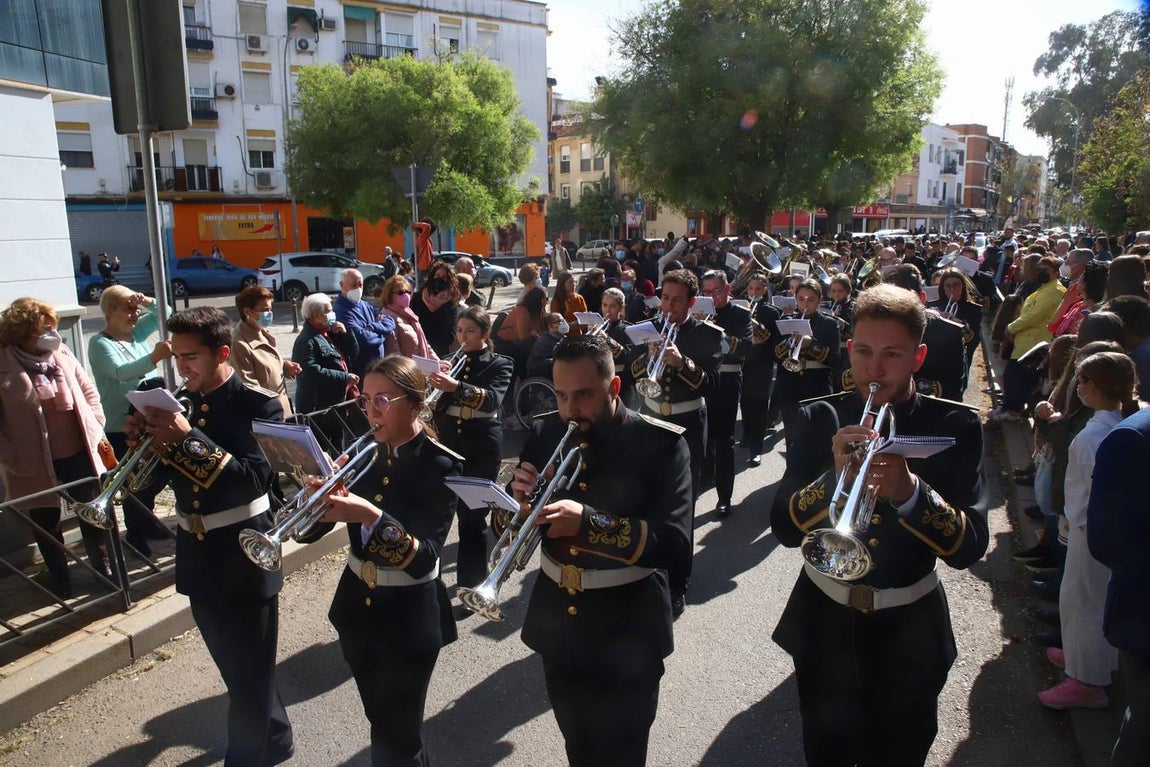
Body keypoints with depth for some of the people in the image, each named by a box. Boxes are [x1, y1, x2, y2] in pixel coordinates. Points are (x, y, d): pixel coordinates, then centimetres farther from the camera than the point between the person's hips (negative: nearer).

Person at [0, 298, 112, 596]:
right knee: (46, 522, 15)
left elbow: (89, 391, 9)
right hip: (37, 463, -3)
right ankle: (60, 578, 35)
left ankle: (103, 566, 35)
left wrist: (95, 429, 3)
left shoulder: (62, 353, -3)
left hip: (79, 454, 3)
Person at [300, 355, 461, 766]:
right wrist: (318, 497, -22)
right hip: (358, 607, 6)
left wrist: (373, 517, -39)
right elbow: (309, 531, -1)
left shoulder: (440, 465, -17)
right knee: (381, 723, 22)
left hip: (409, 619, -6)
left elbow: (424, 559, -25)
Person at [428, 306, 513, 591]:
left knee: (473, 516, -2)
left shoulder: (499, 364, -2)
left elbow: (493, 399, -23)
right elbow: (433, 397, 3)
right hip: (447, 442, 4)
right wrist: (436, 379, -18)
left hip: (481, 447, -4)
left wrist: (455, 386, -40)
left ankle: (472, 584, 9)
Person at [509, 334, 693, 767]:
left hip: (627, 635, -4)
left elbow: (677, 548, -25)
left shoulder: (661, 444, -16)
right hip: (557, 625, 4)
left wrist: (590, 523, -36)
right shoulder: (546, 434, -3)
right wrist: (520, 503, -21)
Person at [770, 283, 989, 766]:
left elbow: (971, 547, -16)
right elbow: (784, 528, -14)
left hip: (909, 633, 0)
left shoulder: (955, 427, -9)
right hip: (824, 623, 1)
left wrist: (909, 490, -34)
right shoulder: (819, 419, -7)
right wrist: (835, 476, -32)